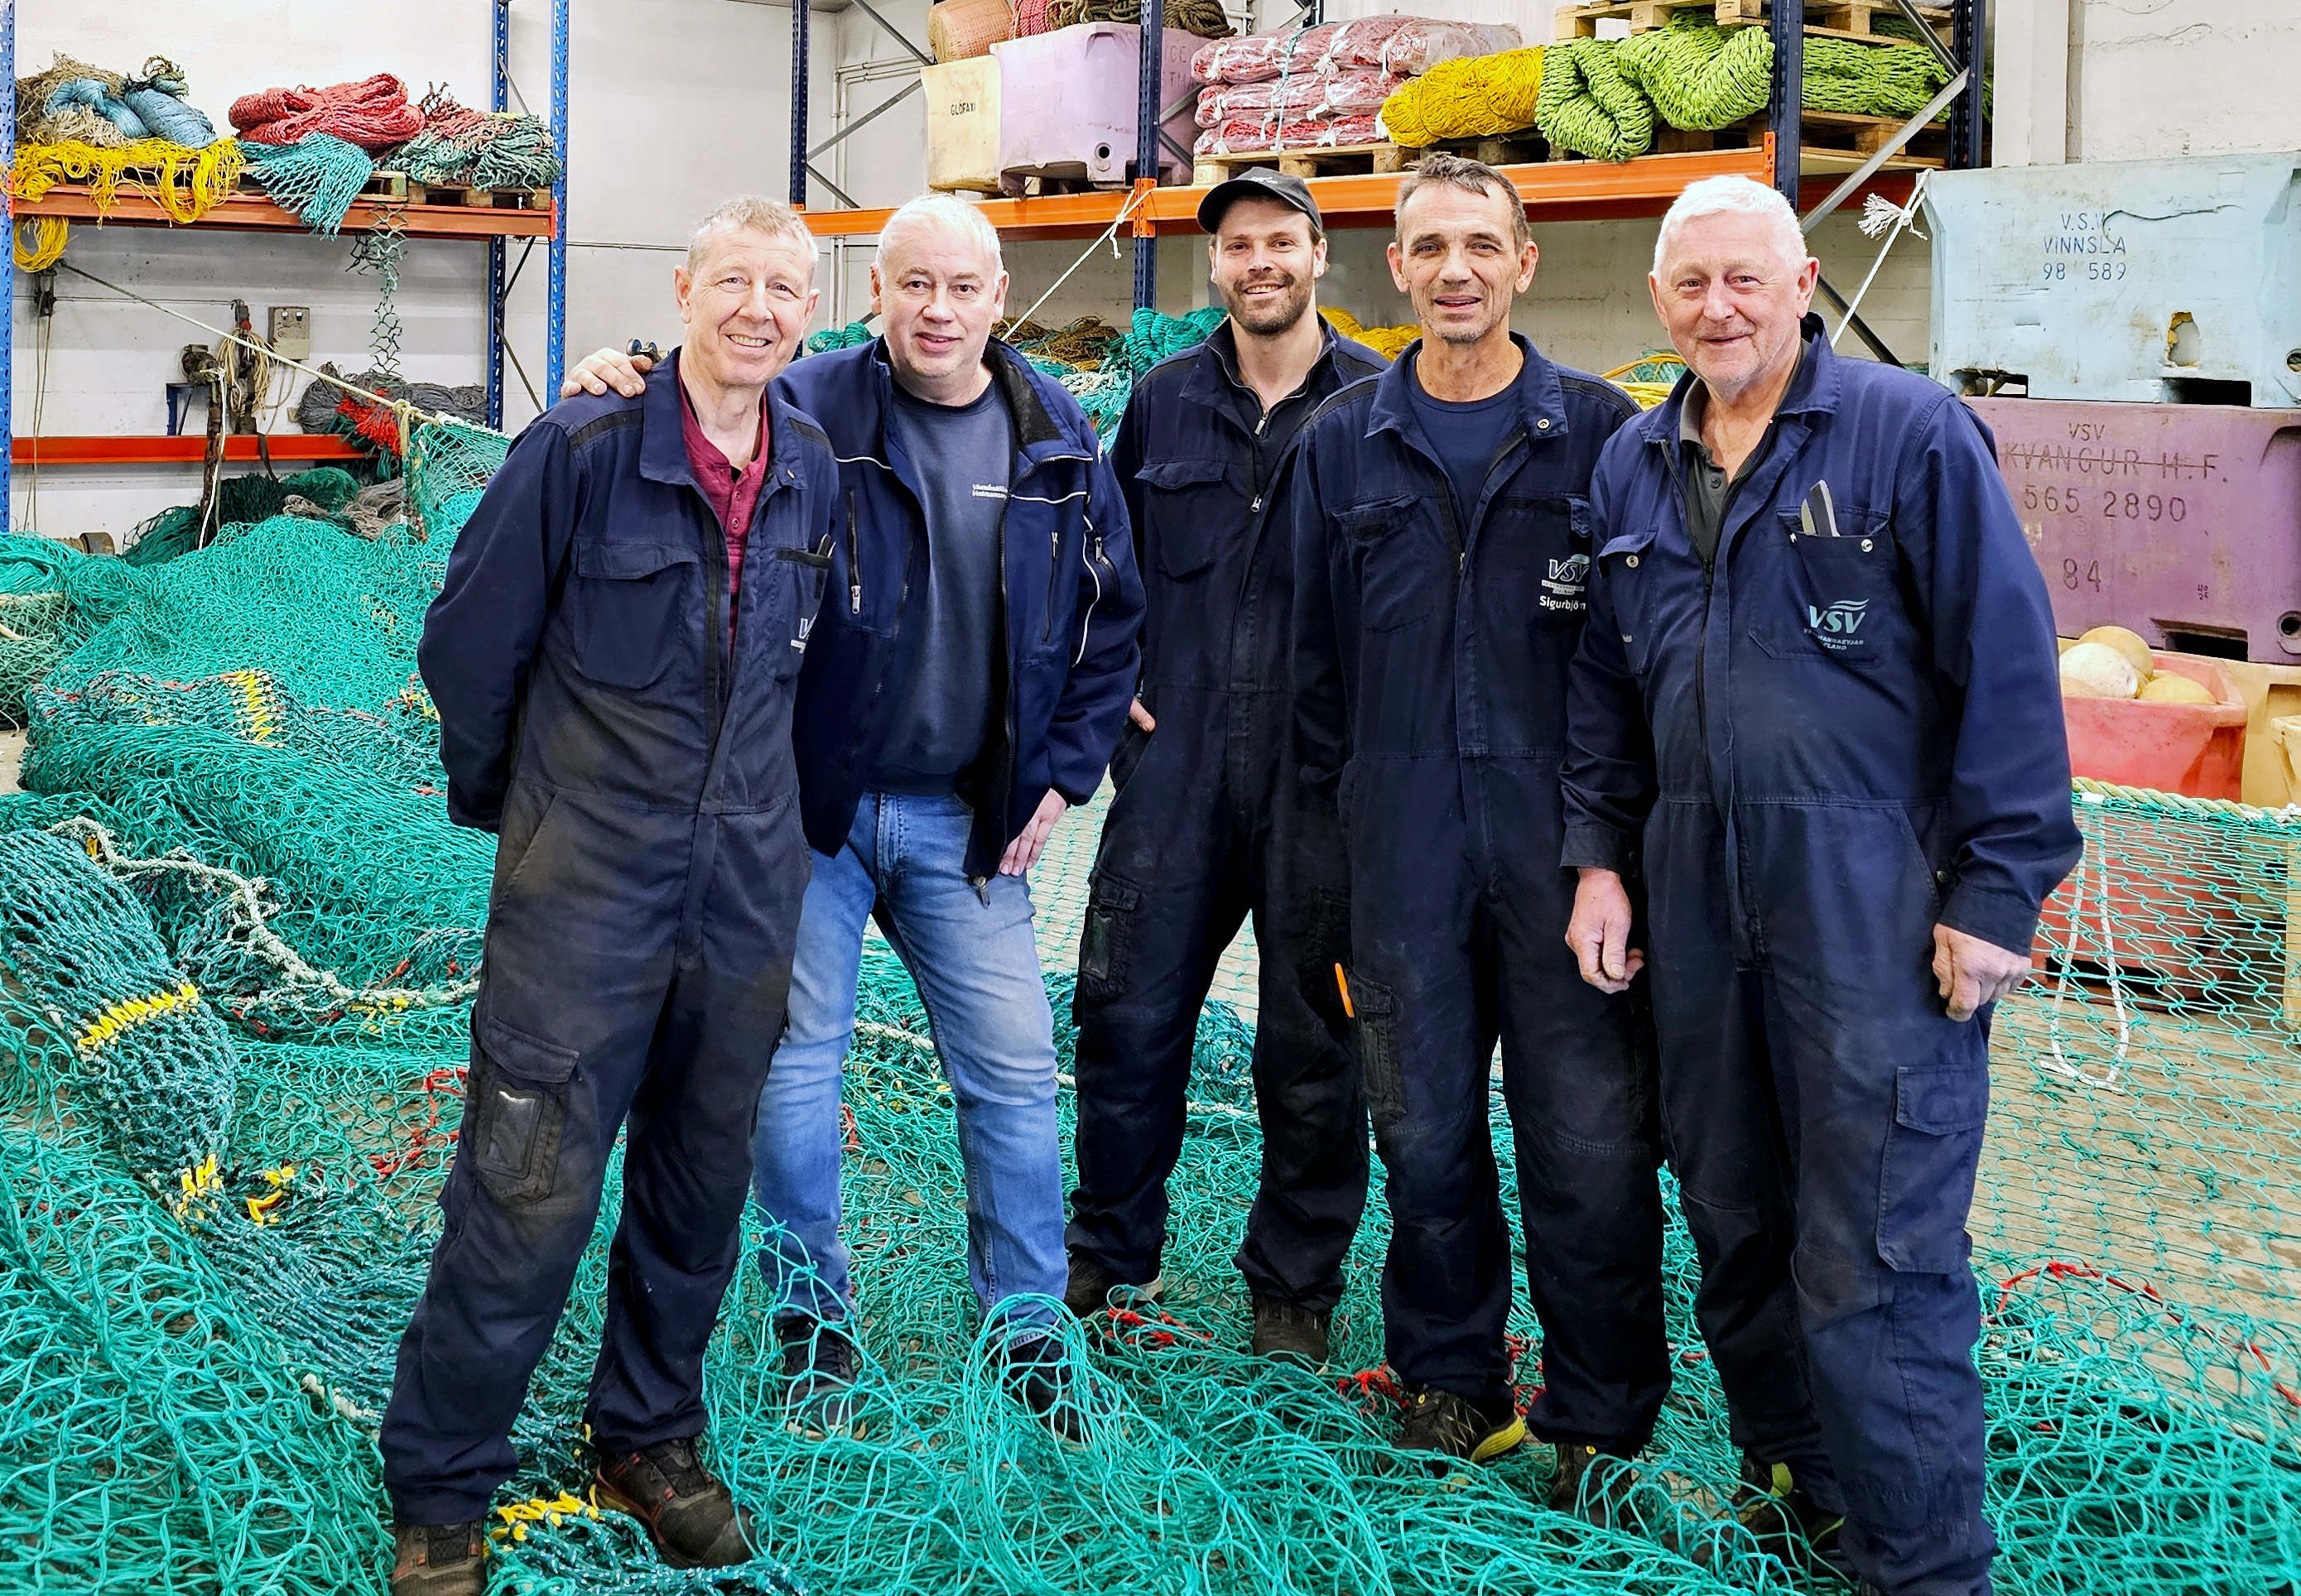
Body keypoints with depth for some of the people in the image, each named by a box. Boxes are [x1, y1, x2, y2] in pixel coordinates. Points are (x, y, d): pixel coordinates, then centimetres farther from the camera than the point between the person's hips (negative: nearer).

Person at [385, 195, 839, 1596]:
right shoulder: (583, 451, -11)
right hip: (588, 884, -5)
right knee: (530, 1187, -4)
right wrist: (507, 799, 9)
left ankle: (652, 1436, 33)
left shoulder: (813, 471, 5)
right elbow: (469, 643, -2)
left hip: (749, 886, 5)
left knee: (703, 1177, 14)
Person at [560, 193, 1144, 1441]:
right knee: (797, 1063, 5)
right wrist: (618, 387, -30)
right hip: (811, 808, -2)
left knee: (1012, 1071, 6)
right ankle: (811, 1322, 24)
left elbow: (1111, 620, 11)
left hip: (967, 821, 3)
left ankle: (1029, 1331, 22)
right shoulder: (806, 409, -10)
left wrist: (1061, 773, 6)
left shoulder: (1055, 438, 2)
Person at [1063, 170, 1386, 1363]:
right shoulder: (1165, 401, 10)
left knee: (1312, 1042, 7)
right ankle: (1110, 1250, 26)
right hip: (1174, 765, 3)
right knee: (1128, 1015, 6)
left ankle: (1295, 1282, 22)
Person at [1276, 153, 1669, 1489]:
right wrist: (1337, 814, 10)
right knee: (1425, 1131, 10)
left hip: (1563, 837, -2)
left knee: (1591, 1140, -1)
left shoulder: (1604, 432, 2)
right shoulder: (1343, 444, 9)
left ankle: (1600, 1417, 13)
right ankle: (1451, 1375, 27)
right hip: (1403, 845, 2)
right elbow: (1313, 649, 15)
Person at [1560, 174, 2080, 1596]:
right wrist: (1603, 854, 12)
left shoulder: (1909, 432, -6)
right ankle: (1788, 1475, 32)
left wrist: (1996, 891, -12)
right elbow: (1605, 681, 21)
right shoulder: (1634, 466, 13)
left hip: (1878, 893, -6)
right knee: (1733, 1214, 15)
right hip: (1697, 887, 6)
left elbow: (2008, 667, -9)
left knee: (1876, 1249, -7)